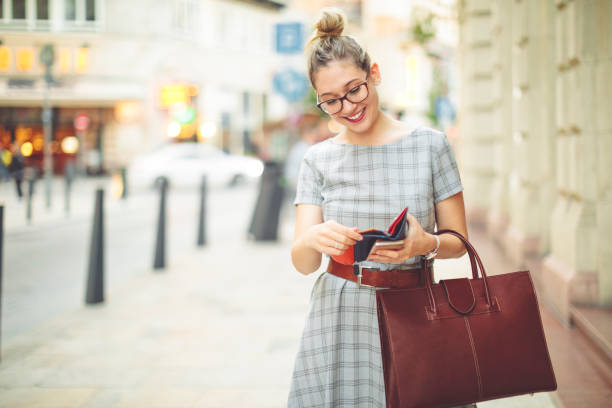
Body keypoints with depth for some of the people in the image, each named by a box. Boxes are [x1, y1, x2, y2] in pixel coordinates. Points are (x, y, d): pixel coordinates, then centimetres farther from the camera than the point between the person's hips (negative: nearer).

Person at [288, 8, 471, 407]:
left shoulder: (430, 145, 1)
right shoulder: (318, 160, 5)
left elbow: (458, 241, 5)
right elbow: (302, 263, 0)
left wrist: (425, 244, -18)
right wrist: (312, 240, -24)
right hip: (339, 319, 1)